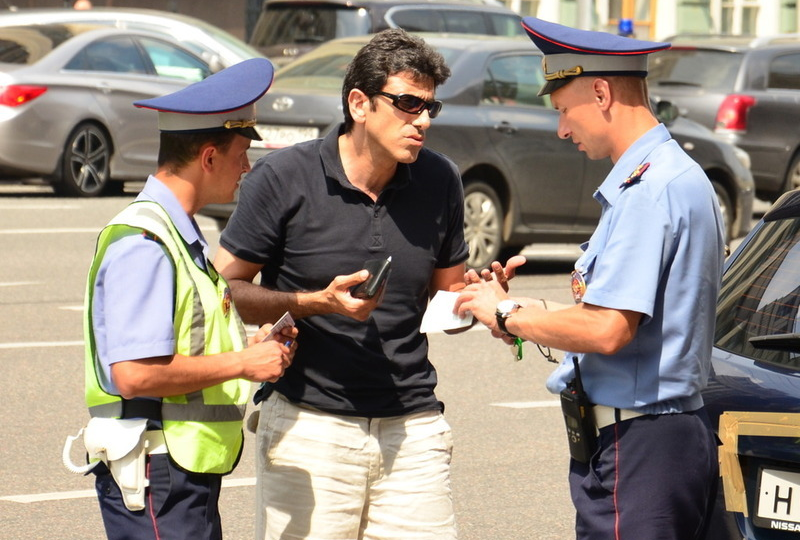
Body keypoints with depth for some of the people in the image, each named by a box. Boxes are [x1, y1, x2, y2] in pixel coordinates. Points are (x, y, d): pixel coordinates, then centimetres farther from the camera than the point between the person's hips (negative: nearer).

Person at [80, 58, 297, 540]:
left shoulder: (183, 237, 18)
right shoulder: (143, 242, -16)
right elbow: (134, 374, -24)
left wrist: (252, 346, 8)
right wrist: (243, 363, -15)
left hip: (190, 475, 10)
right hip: (155, 476, -10)